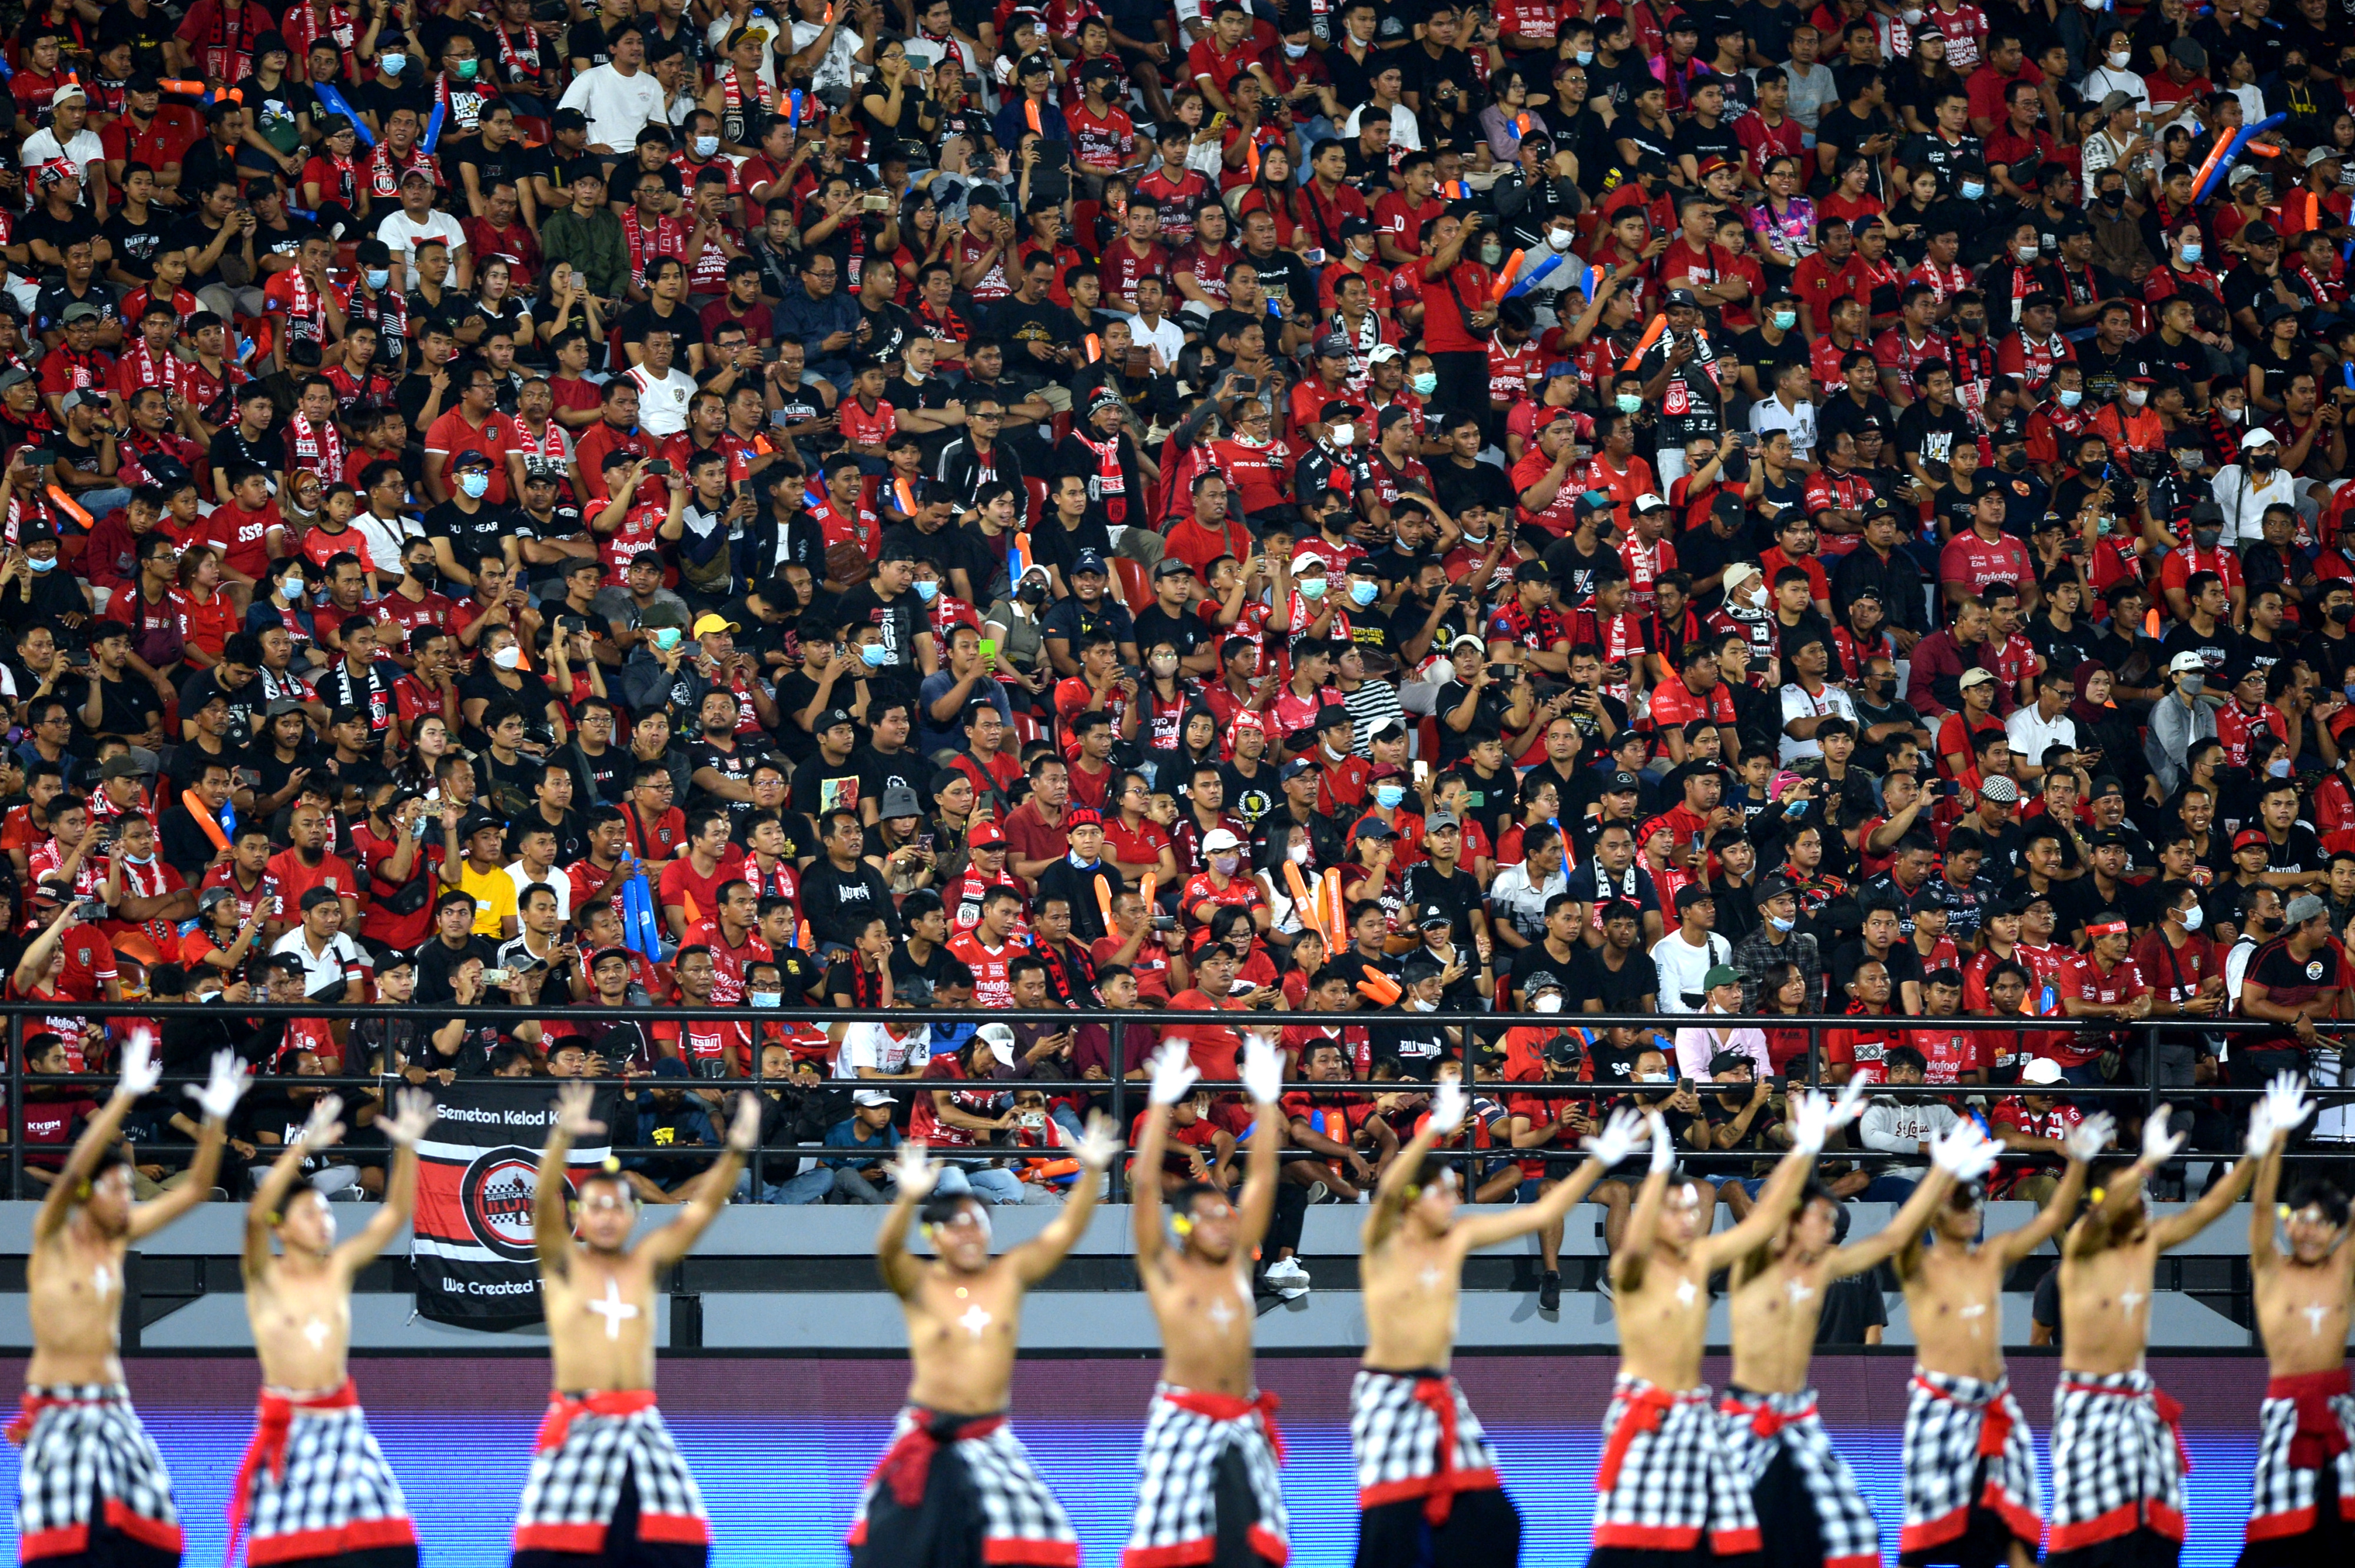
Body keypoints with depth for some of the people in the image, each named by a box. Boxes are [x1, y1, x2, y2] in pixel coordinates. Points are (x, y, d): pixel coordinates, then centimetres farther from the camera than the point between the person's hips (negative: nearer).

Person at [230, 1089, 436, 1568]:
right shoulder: (266, 1276, -4)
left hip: (342, 1421, 3)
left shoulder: (339, 1267, 6)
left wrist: (406, 1148, -14)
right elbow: (256, 1213, -21)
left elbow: (394, 1214, 1)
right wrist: (303, 1148, -31)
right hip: (286, 1426, -3)